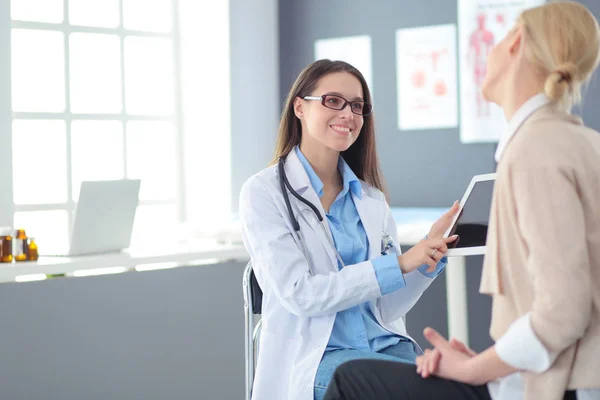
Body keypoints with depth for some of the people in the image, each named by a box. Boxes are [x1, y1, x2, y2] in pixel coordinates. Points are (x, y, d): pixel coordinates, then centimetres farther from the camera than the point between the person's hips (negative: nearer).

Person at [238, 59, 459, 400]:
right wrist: (399, 264, -18)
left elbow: (388, 306, 8)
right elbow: (299, 294, -14)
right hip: (314, 358, -5)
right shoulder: (264, 193, -3)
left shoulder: (370, 197, 11)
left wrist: (431, 250, -8)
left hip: (385, 345, 5)